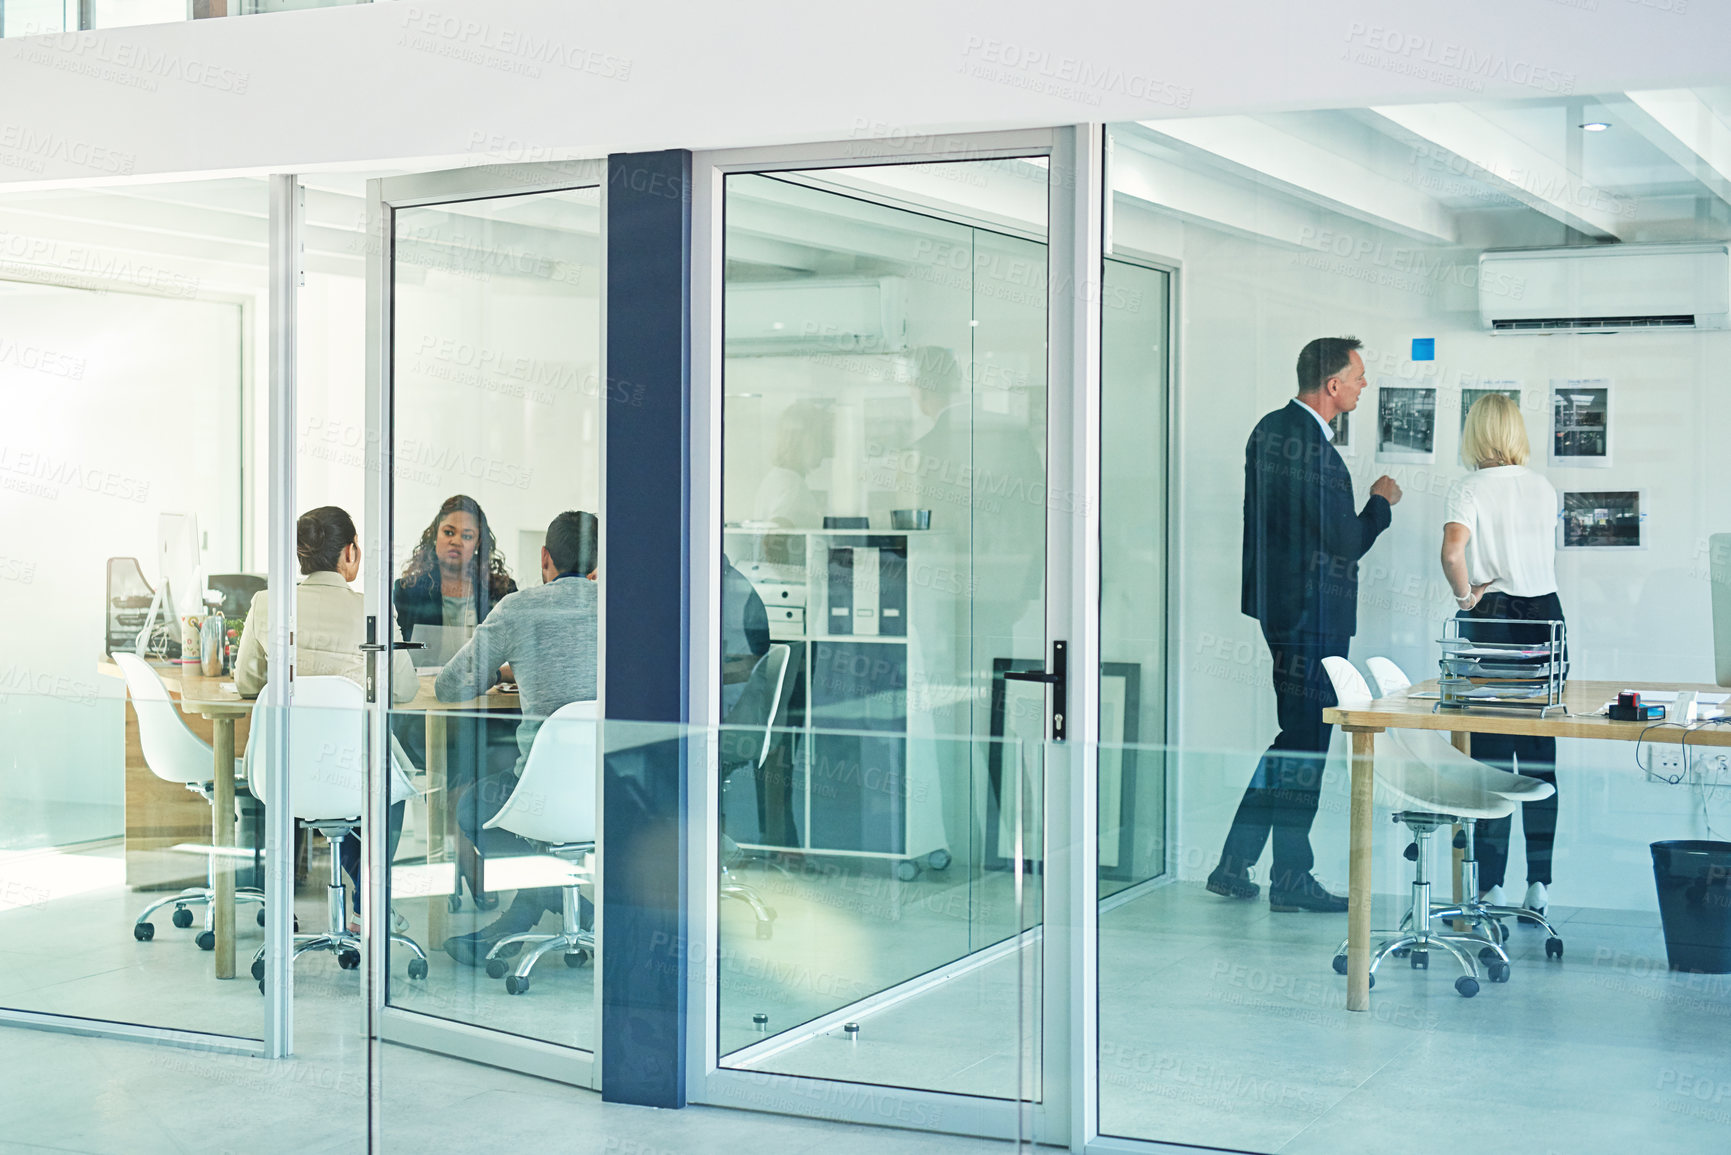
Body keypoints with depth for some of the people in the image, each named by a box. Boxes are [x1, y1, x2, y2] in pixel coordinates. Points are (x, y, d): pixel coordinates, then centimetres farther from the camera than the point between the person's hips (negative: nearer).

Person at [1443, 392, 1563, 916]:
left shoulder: (1468, 489, -8)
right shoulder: (1544, 488, 8)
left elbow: (1453, 549, -25)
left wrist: (1465, 596, -11)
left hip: (1492, 619, -4)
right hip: (1547, 613, 4)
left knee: (1489, 753, 1)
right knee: (1541, 754, 8)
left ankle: (1490, 886, 2)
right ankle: (1539, 883, 11)